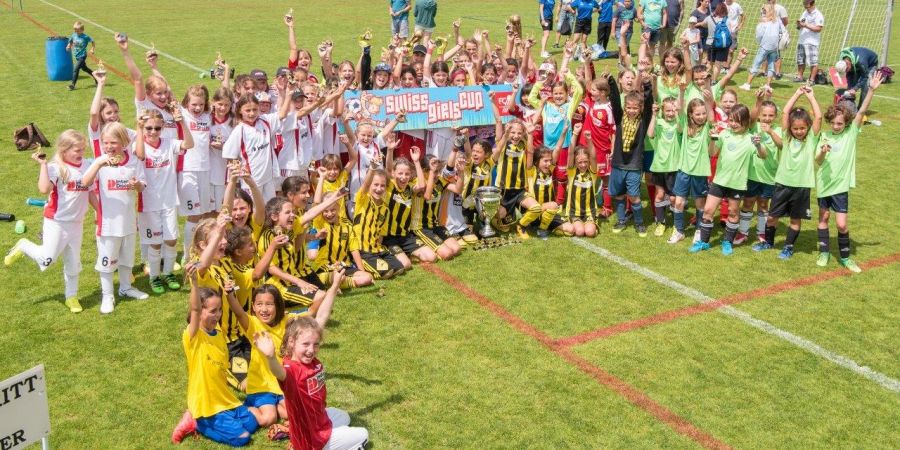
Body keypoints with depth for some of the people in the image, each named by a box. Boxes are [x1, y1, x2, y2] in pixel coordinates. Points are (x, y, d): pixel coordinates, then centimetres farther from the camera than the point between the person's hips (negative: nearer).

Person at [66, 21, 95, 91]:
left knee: (75, 69, -12)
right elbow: (70, 41, 16)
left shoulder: (85, 37, -16)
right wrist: (68, 46, -2)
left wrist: (92, 49, -12)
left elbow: (93, 42, -4)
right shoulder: (74, 36, -1)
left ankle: (72, 84, -6)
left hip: (82, 56, -7)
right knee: (84, 68, 21)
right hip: (77, 56, 7)